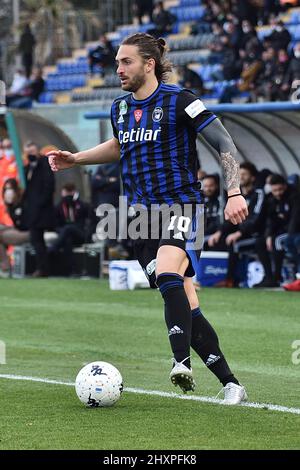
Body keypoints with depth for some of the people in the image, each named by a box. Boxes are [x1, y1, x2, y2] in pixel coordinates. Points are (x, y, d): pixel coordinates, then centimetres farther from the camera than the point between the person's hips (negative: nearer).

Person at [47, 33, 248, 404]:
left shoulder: (179, 101, -8)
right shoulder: (120, 108, 11)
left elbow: (224, 144, -8)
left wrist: (234, 193, -17)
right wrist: (74, 159, 24)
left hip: (180, 206, -6)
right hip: (142, 214, 6)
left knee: (168, 276, -33)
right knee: (184, 304, 2)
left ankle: (182, 363, -41)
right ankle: (230, 383, 8)